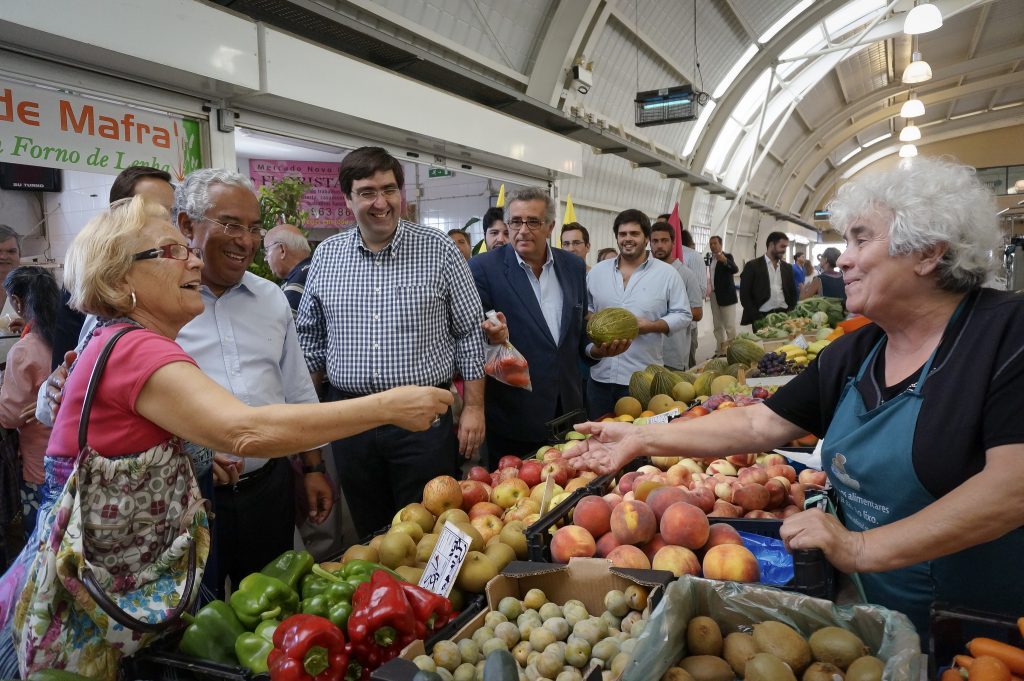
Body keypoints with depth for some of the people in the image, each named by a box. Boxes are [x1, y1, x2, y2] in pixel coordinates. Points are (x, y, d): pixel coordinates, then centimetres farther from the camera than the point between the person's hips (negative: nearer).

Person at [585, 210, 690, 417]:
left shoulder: (667, 273, 0)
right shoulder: (598, 271, 9)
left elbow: (683, 315, 0)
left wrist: (652, 326, -16)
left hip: (644, 378, -3)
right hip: (600, 375, 3)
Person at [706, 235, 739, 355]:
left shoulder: (727, 256, -6)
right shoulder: (710, 258, 13)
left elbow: (735, 269, -25)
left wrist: (725, 261, -43)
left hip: (726, 296, -7)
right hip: (714, 296, 7)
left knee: (730, 326, -9)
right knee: (718, 326, 9)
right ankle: (721, 350, 15)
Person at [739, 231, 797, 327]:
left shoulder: (787, 268, 14)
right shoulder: (752, 266, 0)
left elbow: (793, 293, 18)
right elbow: (744, 295, -5)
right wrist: (757, 318, -12)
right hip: (762, 317, -4)